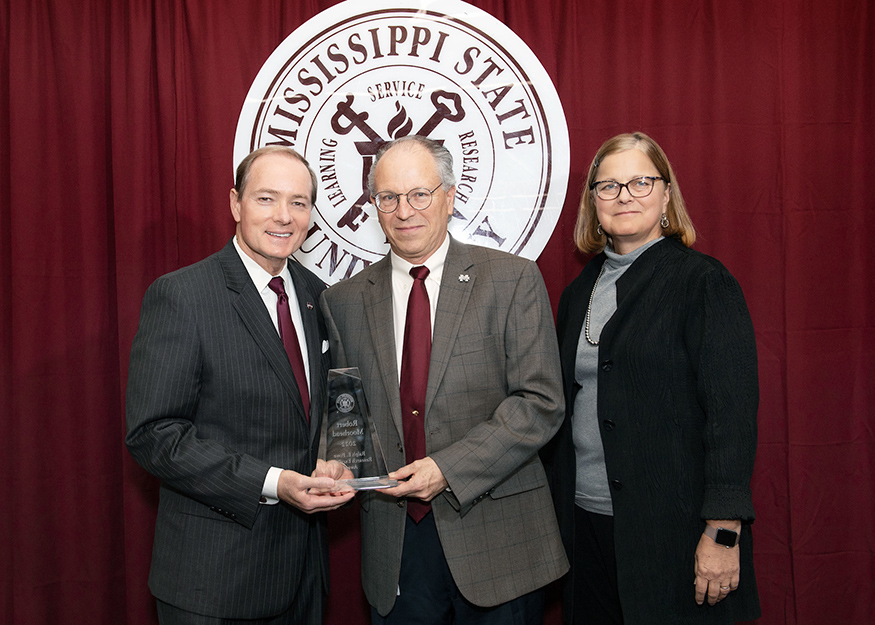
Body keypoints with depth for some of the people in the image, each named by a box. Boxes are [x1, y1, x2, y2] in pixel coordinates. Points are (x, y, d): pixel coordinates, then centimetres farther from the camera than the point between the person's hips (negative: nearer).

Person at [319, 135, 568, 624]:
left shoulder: (514, 281, -3)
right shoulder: (345, 301, 7)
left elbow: (541, 402, -9)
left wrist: (448, 469, -17)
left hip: (496, 531, -2)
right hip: (394, 542, 2)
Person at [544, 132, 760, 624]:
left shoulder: (705, 282, -8)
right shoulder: (579, 292, 11)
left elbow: (732, 412, -13)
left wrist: (724, 533, -18)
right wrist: (559, 506, 12)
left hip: (672, 527, -5)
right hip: (586, 519, 6)